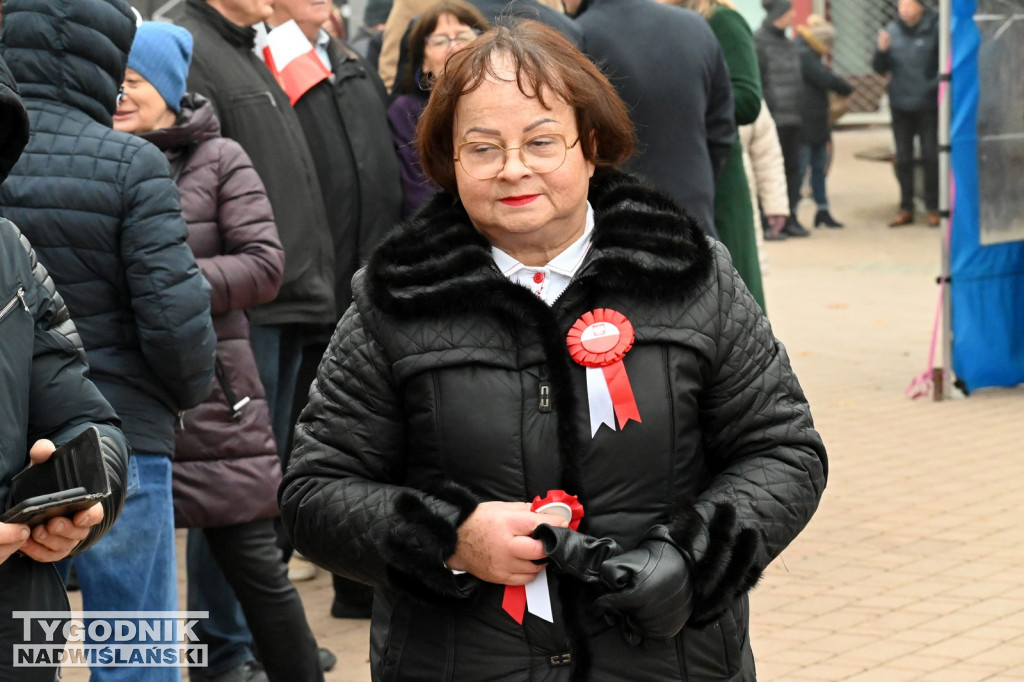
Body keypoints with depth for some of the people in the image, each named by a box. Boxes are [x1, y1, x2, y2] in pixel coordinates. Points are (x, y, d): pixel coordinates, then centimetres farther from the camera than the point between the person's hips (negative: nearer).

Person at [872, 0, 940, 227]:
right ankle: (906, 208, 16)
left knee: (930, 157, 2)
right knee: (903, 159, 9)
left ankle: (932, 208, 11)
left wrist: (938, 82, -17)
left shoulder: (934, 28, -9)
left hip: (928, 104, -4)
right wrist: (882, 51, -13)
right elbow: (879, 68, 5)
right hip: (900, 104, 4)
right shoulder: (891, 31, 3)